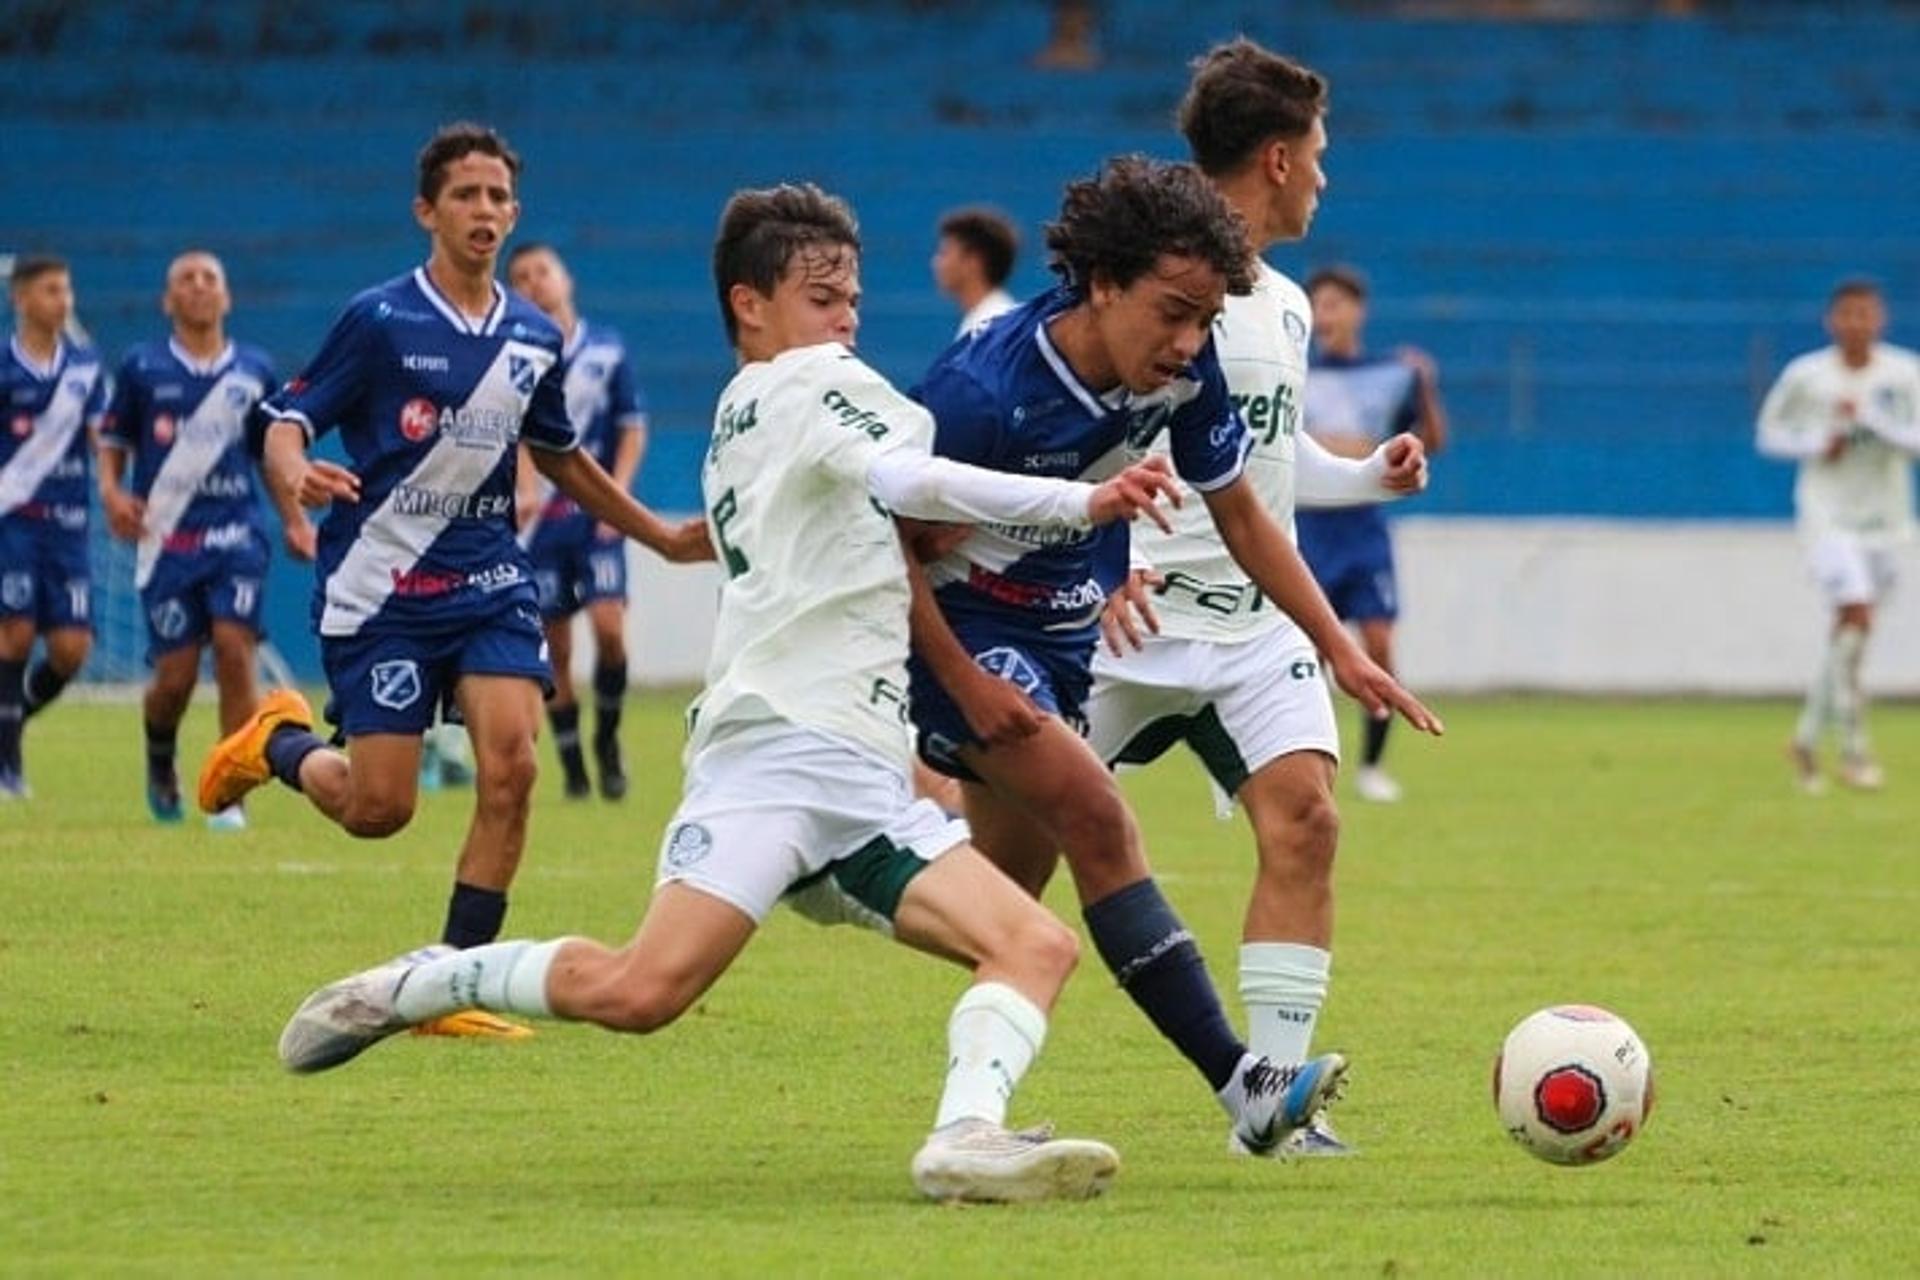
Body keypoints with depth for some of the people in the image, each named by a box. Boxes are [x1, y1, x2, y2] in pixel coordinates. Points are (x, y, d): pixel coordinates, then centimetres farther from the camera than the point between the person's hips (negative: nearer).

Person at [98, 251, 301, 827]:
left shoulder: (255, 370, 9)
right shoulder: (142, 368, 4)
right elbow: (113, 440, 11)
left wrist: (295, 520, 9)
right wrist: (111, 492, -7)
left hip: (236, 535, 1)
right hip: (167, 537, -1)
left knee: (234, 650, -16)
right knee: (175, 674, -3)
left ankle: (229, 795, -9)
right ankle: (159, 760, 30)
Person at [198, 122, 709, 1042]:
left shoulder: (534, 339, 7)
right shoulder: (380, 320, -8)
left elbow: (561, 457, 24)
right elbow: (286, 423, -9)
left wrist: (663, 537, 26)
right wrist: (295, 476, -33)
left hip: (489, 579, 4)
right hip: (380, 588, -4)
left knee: (509, 767, -15)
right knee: (379, 809, -6)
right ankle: (278, 742, 29)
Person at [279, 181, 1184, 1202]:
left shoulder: (733, 426, 28)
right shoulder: (812, 382, 3)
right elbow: (908, 480, -16)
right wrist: (1080, 502, -23)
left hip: (862, 781, 10)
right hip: (783, 739, -10)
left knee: (1038, 946, -8)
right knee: (642, 991, -23)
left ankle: (967, 1135, -31)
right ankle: (408, 987, -2)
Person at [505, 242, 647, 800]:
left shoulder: (607, 349, 5)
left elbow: (632, 427, 9)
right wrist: (527, 489, -28)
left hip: (596, 517, 0)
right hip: (539, 519, 0)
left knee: (609, 625, -14)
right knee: (553, 646, 1)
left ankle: (607, 739, 8)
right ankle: (572, 766, 12)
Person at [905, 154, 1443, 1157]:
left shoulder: (1183, 372, -11)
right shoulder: (982, 393, -30)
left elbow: (1237, 515, 4)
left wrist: (1339, 649, 2)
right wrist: (969, 689, -20)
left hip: (1063, 629, 7)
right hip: (953, 625, -7)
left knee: (1013, 885, 10)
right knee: (1098, 820, -21)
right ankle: (1241, 1087, -27)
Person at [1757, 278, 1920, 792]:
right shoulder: (1805, 376, -6)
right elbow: (1770, 432, 5)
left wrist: (1872, 422, -24)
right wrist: (1817, 446, -12)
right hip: (1828, 517, -3)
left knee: (1849, 633, 9)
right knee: (1855, 615, -19)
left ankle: (1807, 739, 27)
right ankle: (1853, 749, -13)